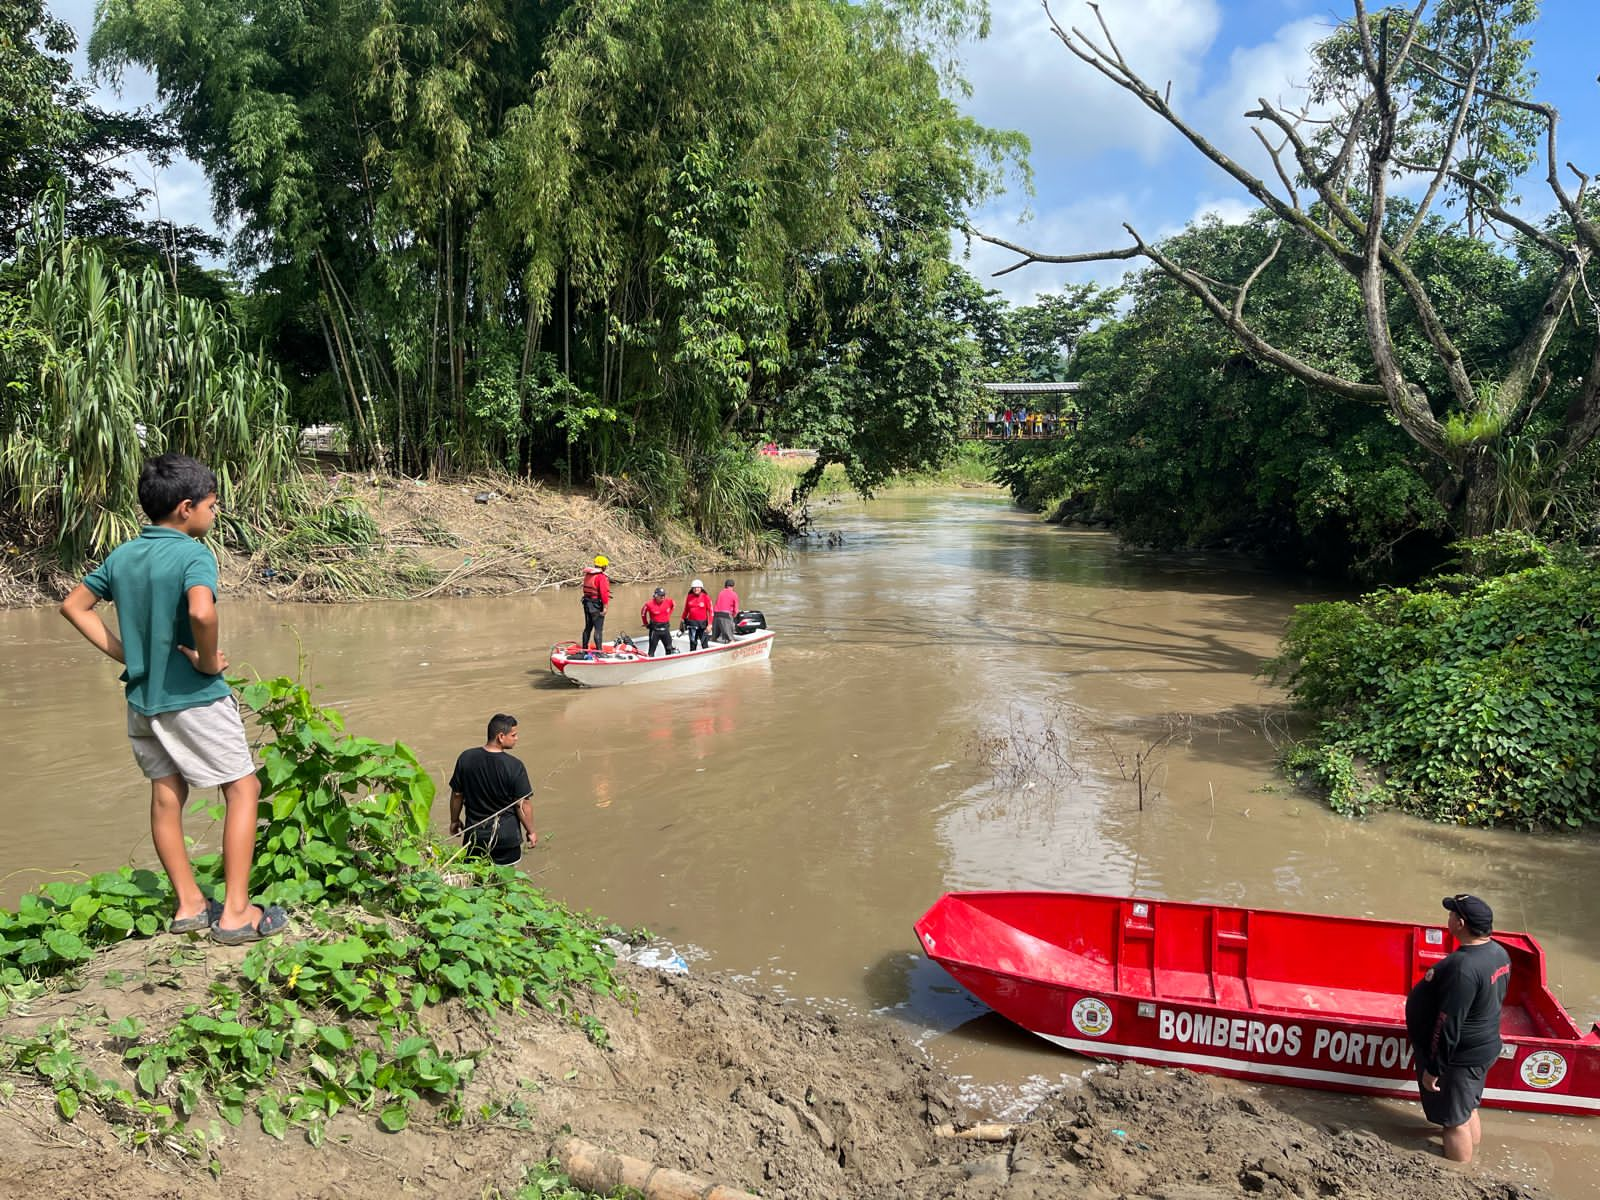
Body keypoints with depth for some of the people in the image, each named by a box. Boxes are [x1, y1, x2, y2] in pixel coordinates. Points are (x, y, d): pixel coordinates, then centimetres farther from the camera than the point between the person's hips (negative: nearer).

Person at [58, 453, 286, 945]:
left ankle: (189, 905, 24)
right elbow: (201, 612, -36)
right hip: (193, 697, -8)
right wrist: (209, 661, -19)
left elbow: (74, 605, 14)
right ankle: (235, 912, 1)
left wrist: (123, 652, 11)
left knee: (166, 795, 15)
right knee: (243, 789, 3)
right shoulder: (193, 555, -18)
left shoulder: (122, 556, 6)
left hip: (142, 697, 8)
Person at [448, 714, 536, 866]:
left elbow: (457, 794, 0)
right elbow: (522, 804, -14)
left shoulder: (466, 758, -10)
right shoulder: (514, 766, -20)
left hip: (474, 832, 3)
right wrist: (531, 831, 1)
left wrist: (454, 821, 16)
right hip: (506, 835, -3)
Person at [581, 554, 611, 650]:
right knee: (598, 629, -4)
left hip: (587, 603, 8)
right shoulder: (602, 577, -17)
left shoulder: (587, 575, 9)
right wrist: (605, 607, -20)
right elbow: (604, 592, -23)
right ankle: (598, 650, -5)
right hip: (597, 605, -8)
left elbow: (586, 589, 13)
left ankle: (584, 649, 26)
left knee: (588, 627, 18)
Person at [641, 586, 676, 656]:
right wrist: (646, 624, 7)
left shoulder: (668, 601, -8)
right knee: (652, 648, 4)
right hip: (655, 629, -3)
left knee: (669, 648, 11)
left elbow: (672, 606, 16)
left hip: (665, 628, 3)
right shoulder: (649, 604, -17)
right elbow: (643, 613, 0)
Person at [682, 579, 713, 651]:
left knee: (704, 643, -3)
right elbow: (686, 610, 16)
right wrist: (683, 620, 19)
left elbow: (710, 611, -5)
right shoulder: (689, 597, 4)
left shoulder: (706, 597, -6)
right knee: (693, 643, 10)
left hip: (702, 623, -3)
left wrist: (709, 624, -11)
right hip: (692, 623, 3)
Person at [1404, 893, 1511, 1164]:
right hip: (1484, 1047, 9)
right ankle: (1469, 1162, 41)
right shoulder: (1498, 952, -3)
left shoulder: (1462, 967, -33)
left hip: (1459, 1057, -9)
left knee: (1455, 1120, 7)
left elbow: (1448, 1025, -28)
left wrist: (1432, 1068, -18)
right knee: (1468, 1111, 24)